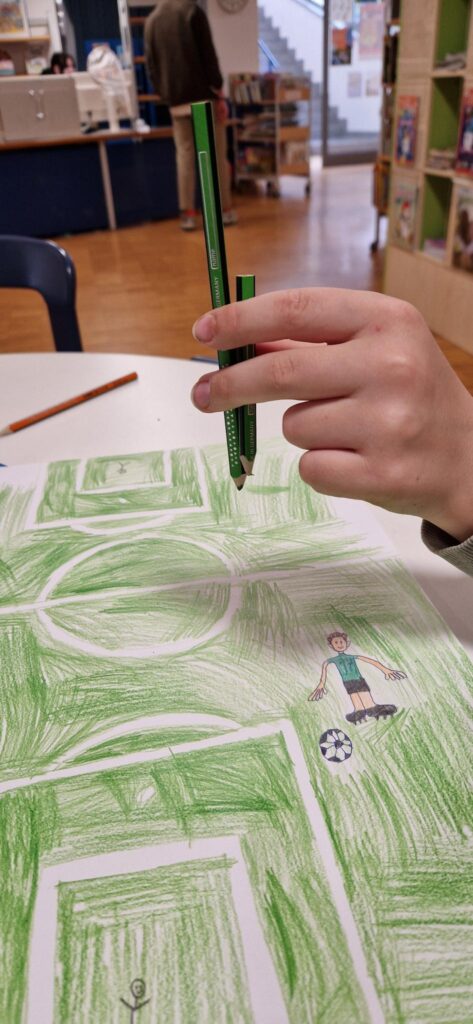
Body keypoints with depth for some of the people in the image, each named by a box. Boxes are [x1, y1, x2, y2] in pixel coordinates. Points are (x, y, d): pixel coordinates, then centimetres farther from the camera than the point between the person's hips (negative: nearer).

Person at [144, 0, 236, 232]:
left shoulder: (151, 20, 10)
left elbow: (150, 64, 11)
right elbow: (208, 54, -8)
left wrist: (163, 94, 15)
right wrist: (219, 92, -6)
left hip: (176, 99, 4)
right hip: (203, 94, -3)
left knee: (185, 155, 4)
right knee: (217, 154, 3)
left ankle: (187, 214, -2)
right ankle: (225, 209, 4)